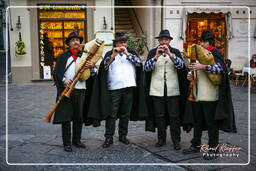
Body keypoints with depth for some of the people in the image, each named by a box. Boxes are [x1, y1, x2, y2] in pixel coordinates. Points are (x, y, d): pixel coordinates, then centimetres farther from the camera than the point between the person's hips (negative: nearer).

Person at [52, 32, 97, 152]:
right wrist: (64, 80, -20)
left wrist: (92, 66, -13)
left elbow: (93, 73, 10)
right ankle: (66, 143, 5)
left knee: (79, 117, 8)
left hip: (81, 90, 3)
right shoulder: (63, 56, 7)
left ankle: (76, 141, 20)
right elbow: (56, 72, -1)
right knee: (66, 117, -1)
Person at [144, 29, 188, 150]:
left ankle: (176, 140, 9)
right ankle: (161, 139, 18)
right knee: (159, 116, 6)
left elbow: (181, 65, -11)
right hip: (157, 90, 1)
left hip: (172, 90, 0)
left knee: (174, 116, 0)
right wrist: (156, 56, -21)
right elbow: (146, 68, -8)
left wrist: (170, 54, -23)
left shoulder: (175, 52, 5)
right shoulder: (152, 52, 5)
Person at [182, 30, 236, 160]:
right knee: (197, 121, 15)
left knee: (211, 123, -1)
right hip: (197, 94, 8)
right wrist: (190, 75, 5)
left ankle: (213, 149, 8)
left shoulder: (214, 54, -6)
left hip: (210, 96, -7)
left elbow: (221, 68, -22)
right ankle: (196, 145, 26)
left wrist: (204, 67, -29)